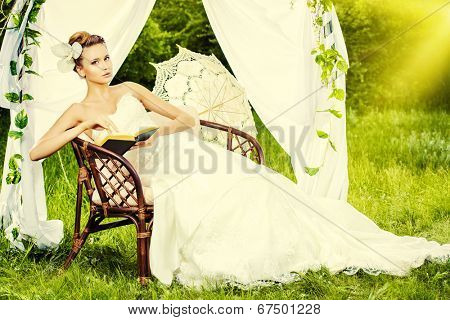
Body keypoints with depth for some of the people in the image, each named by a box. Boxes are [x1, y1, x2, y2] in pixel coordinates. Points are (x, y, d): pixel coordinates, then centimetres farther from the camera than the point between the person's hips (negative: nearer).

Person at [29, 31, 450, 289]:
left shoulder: (129, 90, 18)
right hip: (156, 174, -4)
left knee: (257, 183, -16)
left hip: (187, 152, 4)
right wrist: (86, 126, -11)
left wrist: (161, 127, -4)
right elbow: (35, 151, -3)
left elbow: (187, 118, 18)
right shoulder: (78, 112, 8)